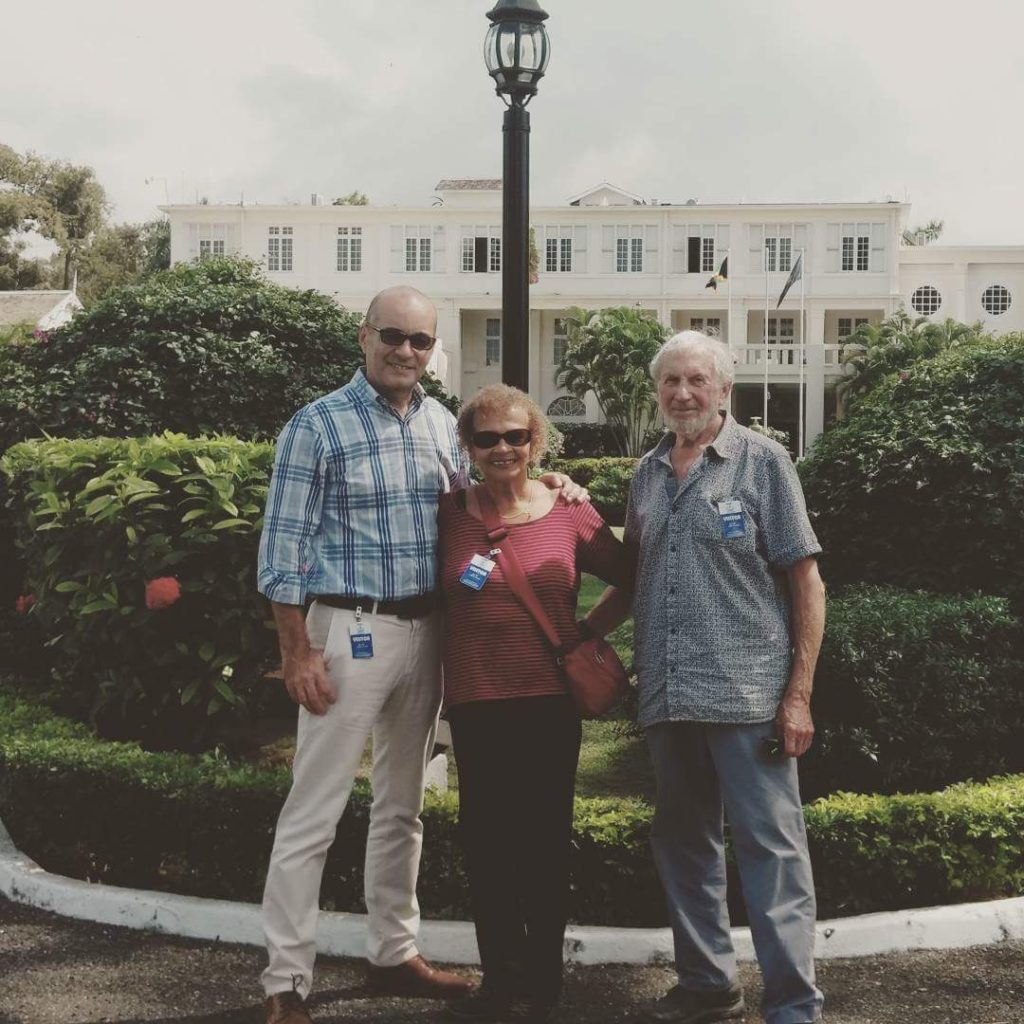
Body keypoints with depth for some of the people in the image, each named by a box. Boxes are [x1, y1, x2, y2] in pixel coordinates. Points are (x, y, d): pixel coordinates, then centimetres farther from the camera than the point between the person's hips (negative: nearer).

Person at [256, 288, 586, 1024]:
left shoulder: (442, 423, 8)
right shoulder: (318, 426, -8)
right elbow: (283, 547, -9)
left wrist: (542, 487, 2)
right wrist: (297, 652, -14)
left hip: (424, 629, 6)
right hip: (351, 629, -6)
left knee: (403, 804, 16)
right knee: (315, 811, -2)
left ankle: (395, 952, 29)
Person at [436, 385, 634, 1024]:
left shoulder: (570, 512, 0)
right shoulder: (450, 514, 3)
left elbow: (631, 581, 8)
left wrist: (587, 633, 3)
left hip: (550, 700, -1)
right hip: (476, 702, 2)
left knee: (546, 840, 7)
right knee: (487, 842, 8)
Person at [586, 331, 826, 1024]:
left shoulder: (762, 462, -1)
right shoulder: (648, 474, 14)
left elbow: (806, 583, -3)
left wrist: (799, 694, -10)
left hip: (748, 695, -6)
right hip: (667, 697, 6)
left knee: (770, 847, -3)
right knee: (684, 843, 14)